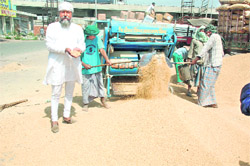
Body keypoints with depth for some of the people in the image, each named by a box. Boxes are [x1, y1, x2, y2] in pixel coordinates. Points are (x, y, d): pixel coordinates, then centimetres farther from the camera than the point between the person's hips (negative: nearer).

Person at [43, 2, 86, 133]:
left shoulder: (78, 29, 9)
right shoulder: (52, 27, 0)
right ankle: (54, 120, 8)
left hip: (73, 65, 4)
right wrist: (67, 49, -25)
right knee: (56, 94, -1)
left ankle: (66, 116, 26)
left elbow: (82, 45, 5)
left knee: (69, 92, 12)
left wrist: (78, 49, -20)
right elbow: (49, 45, -11)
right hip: (57, 65, -3)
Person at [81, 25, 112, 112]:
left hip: (97, 67, 3)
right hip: (86, 69, -3)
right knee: (86, 86, 5)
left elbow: (101, 49, -12)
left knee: (100, 84, 13)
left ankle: (103, 100, 29)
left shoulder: (97, 39, 0)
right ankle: (86, 103, 21)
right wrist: (84, 64, -17)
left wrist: (107, 59, -28)